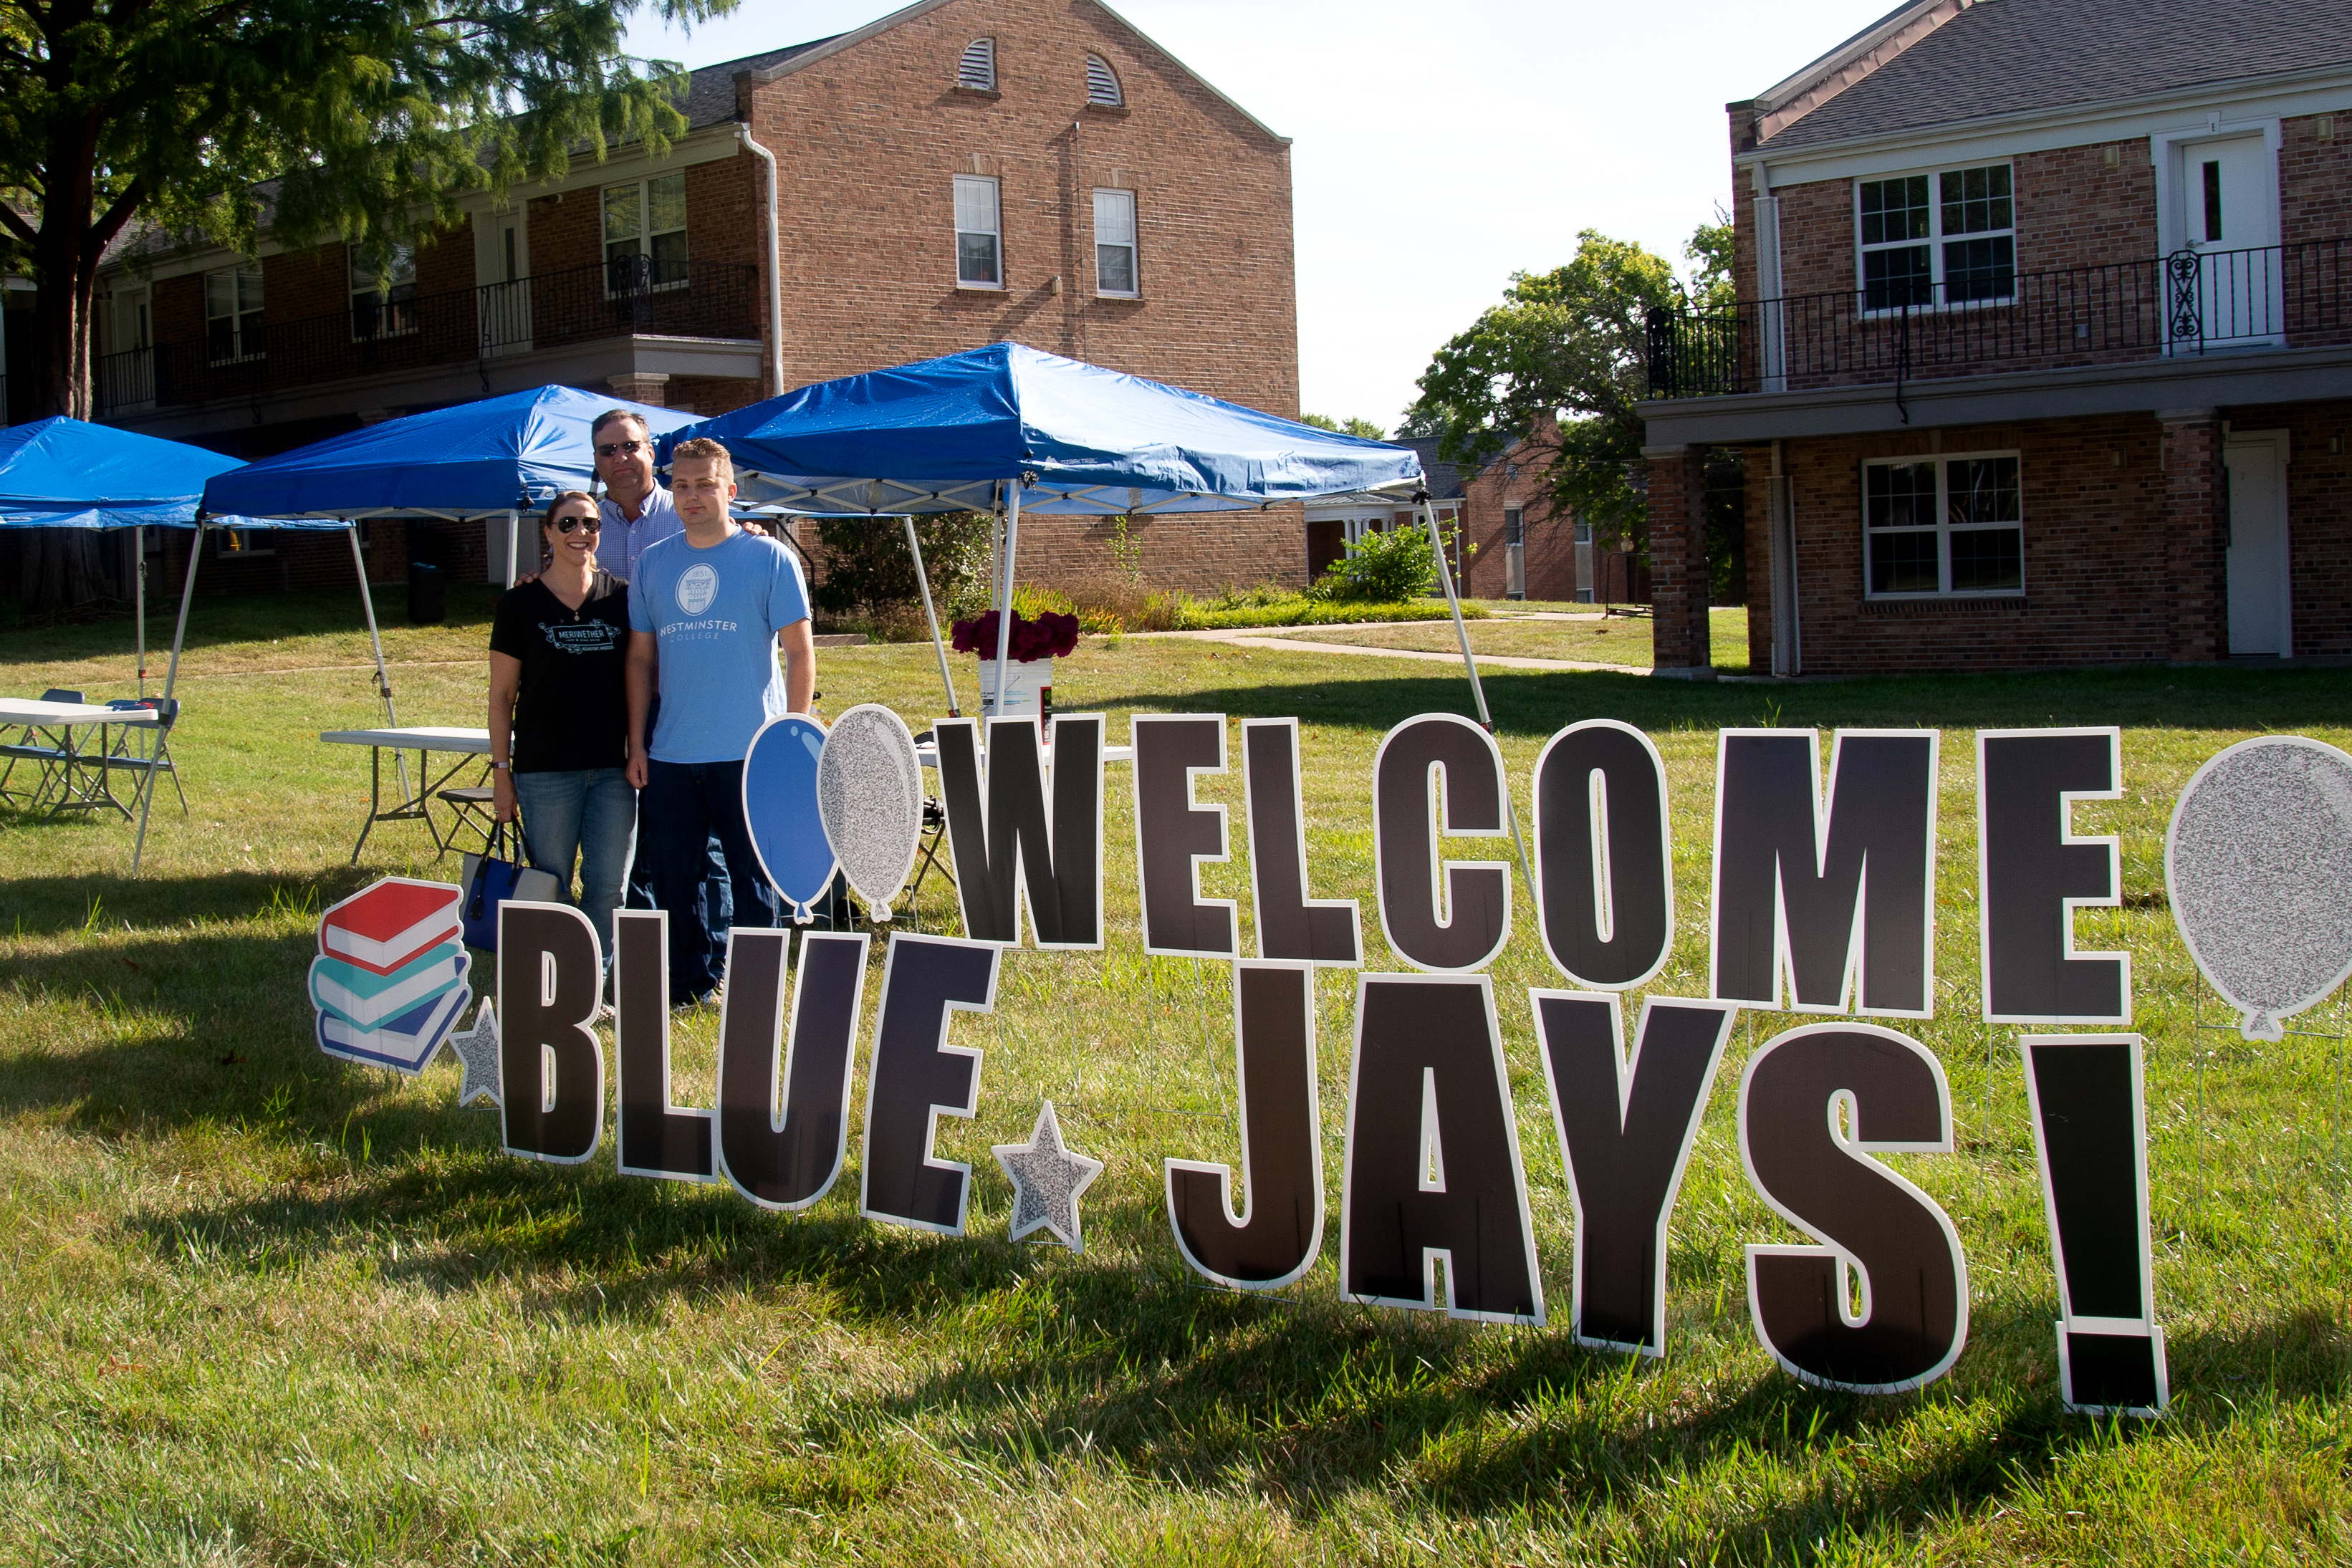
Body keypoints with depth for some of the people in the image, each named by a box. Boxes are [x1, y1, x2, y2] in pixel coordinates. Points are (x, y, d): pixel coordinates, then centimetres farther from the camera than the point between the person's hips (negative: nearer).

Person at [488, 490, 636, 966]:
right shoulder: (520, 603, 1)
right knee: (550, 888, 4)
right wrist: (501, 771, -2)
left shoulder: (621, 598, 6)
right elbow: (502, 695, 3)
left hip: (613, 766, 2)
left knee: (610, 884, 1)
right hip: (545, 769, -2)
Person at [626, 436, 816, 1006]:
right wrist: (636, 743, 8)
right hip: (670, 755, 4)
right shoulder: (652, 563, 9)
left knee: (753, 879, 4)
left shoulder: (769, 558, -2)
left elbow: (799, 652, -2)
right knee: (672, 879, 9)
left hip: (750, 752, -4)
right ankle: (691, 986, 22)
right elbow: (641, 657, 14)